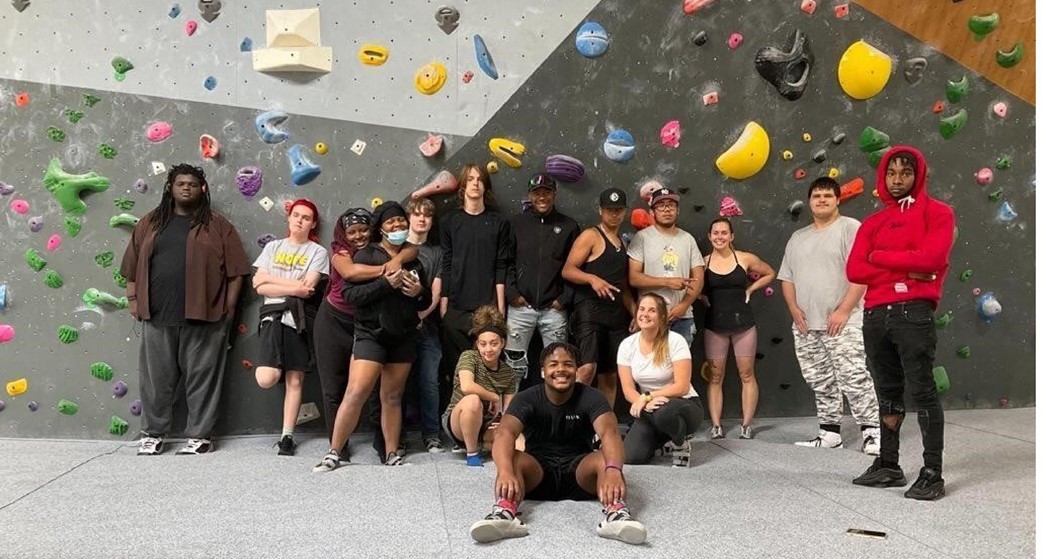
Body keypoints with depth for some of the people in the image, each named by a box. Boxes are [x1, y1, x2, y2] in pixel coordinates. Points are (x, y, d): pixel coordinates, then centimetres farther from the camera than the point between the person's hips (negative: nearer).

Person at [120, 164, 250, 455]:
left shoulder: (217, 224, 3)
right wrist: (133, 299, 10)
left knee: (201, 376, 2)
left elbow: (236, 269, 1)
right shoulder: (150, 223, 13)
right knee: (155, 377, 9)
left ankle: (200, 435, 13)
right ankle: (152, 433, 22)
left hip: (203, 315, -3)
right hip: (157, 315, 3)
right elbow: (133, 266, 17)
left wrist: (229, 306, -3)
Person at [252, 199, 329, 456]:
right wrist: (293, 288, -11)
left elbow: (306, 288, -9)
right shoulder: (273, 247, 12)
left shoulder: (318, 252, 4)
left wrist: (269, 279, -5)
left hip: (300, 318, -1)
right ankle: (277, 367, 23)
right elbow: (259, 287, 1)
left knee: (295, 380, 2)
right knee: (266, 379, -14)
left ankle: (287, 436, 13)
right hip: (273, 316, 1)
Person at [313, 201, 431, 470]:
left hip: (404, 337, 4)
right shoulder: (366, 255, -2)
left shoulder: (413, 258, 12)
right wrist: (386, 283, -21)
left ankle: (391, 453, 17)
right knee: (356, 392, -12)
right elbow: (349, 294, -12)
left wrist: (419, 292, -5)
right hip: (371, 334, -4)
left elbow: (426, 301, 18)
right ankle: (333, 452, -1)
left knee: (393, 396, 9)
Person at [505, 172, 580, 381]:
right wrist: (512, 294, -5)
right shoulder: (517, 223, 6)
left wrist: (565, 298, -3)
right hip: (520, 307, 0)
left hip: (554, 309, 0)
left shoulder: (569, 226, 5)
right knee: (514, 364, 2)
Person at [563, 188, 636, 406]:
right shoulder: (590, 236, -1)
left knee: (610, 374, 9)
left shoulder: (622, 243, 21)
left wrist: (634, 313, 13)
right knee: (587, 368, -22)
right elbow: (568, 270, -9)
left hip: (617, 314, 8)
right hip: (590, 310, -7)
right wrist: (592, 279, -26)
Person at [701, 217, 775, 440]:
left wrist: (750, 289, 3)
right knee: (715, 377, 3)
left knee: (747, 375, 4)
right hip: (714, 326, 0)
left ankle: (746, 425, 12)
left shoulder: (745, 259, -1)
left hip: (743, 323, 0)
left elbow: (770, 273, 13)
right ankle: (716, 426, 9)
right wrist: (702, 296, -5)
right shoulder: (704, 263, -1)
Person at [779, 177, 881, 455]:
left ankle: (871, 431, 0)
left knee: (854, 378, -9)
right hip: (806, 325, 6)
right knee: (821, 383, 11)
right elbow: (787, 278, 17)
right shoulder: (797, 238, 17)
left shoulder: (850, 227, -3)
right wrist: (794, 310, 2)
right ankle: (829, 432, 20)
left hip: (843, 323, -6)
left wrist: (843, 311, -17)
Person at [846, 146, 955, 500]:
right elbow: (854, 270, 5)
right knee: (888, 394, 13)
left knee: (922, 390, -3)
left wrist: (879, 257, -3)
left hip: (913, 313, -5)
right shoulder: (873, 222, 17)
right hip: (875, 315, 5)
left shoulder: (937, 212, 4)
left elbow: (931, 257, -13)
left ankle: (933, 473, 3)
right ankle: (888, 466, 22)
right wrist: (902, 272, -8)